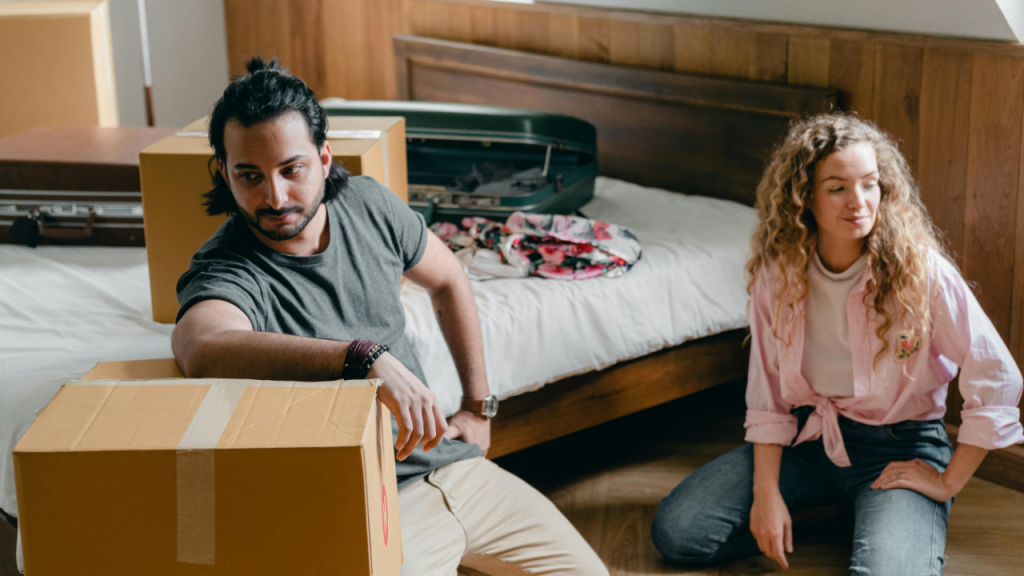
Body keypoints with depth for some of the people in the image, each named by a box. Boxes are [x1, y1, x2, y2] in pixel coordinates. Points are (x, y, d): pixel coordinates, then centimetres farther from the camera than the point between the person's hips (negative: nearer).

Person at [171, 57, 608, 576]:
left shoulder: (367, 204, 0)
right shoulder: (223, 274, -19)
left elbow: (447, 281, 17)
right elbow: (203, 349, -44)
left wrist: (479, 408, 15)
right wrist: (366, 357, -48)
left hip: (453, 461, 6)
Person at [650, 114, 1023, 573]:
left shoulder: (920, 270, -18)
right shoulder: (777, 273, -7)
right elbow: (767, 393, 0)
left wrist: (948, 481, -10)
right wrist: (767, 491, -9)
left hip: (899, 445, -4)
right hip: (809, 435, 4)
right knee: (675, 531, -9)